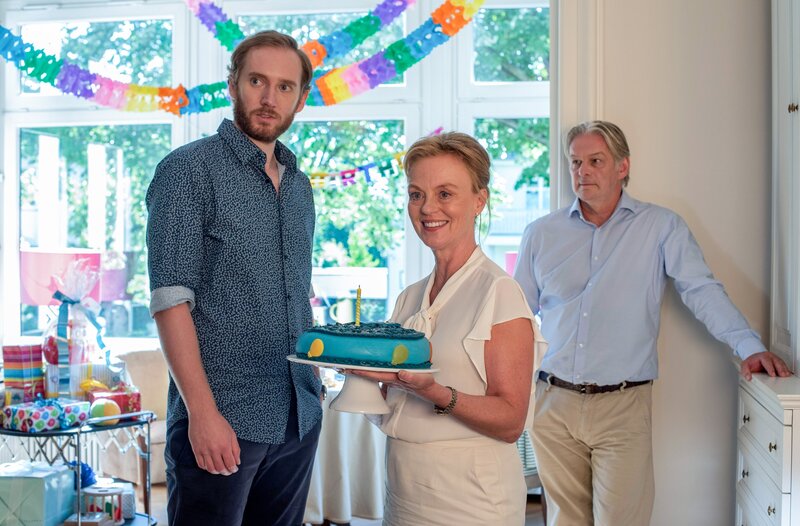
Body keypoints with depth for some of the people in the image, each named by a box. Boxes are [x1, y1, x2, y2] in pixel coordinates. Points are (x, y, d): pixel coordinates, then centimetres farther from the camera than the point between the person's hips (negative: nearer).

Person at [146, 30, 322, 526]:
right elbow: (171, 299, -13)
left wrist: (313, 388, 10)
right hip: (223, 417, -6)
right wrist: (203, 411, -19)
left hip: (300, 417, 6)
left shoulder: (299, 185, 13)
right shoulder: (189, 170, -7)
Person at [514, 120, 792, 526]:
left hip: (622, 406, -2)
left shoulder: (661, 227, 2)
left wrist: (748, 346, -16)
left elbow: (701, 290, -3)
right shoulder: (541, 234, 9)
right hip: (553, 405, 3)